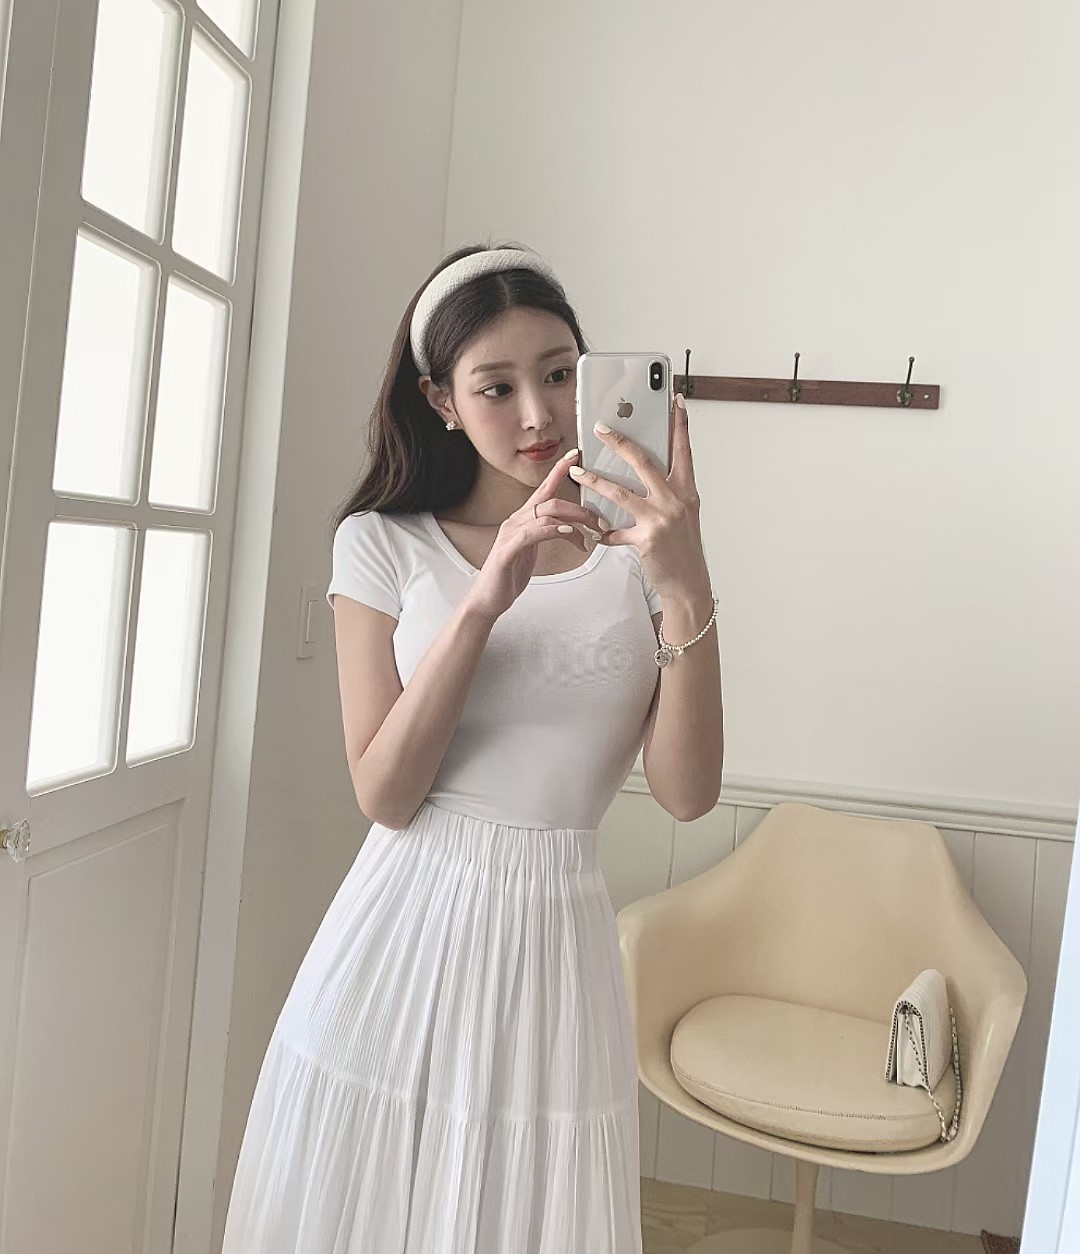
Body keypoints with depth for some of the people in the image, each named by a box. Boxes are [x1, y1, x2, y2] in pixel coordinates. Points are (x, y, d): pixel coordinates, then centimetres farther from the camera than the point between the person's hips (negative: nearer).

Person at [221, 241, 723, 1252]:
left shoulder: (635, 551, -2)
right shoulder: (382, 544, -2)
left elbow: (687, 791, -10)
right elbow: (383, 793, -10)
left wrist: (688, 589, -23)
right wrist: (485, 598, -21)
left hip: (553, 944, 0)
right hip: (400, 938, 0)